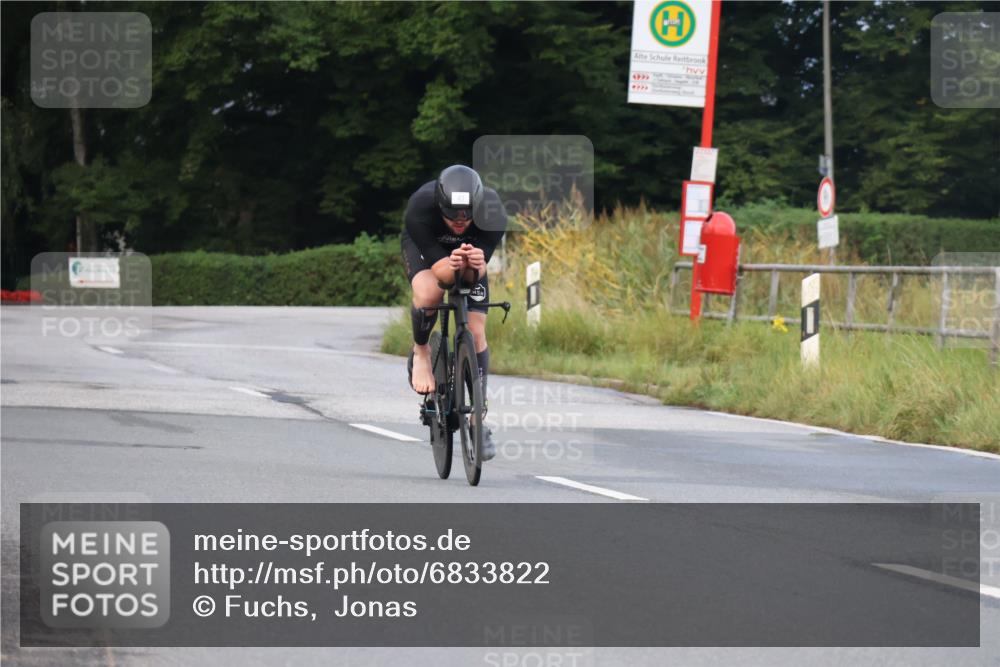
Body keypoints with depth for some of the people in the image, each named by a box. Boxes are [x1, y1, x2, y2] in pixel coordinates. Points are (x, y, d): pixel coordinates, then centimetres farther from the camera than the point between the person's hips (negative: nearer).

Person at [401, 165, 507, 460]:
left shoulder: (493, 213, -36)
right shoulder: (420, 208, -40)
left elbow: (478, 272, -30)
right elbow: (438, 267, -35)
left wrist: (474, 265, -54)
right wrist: (452, 266, -57)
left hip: (471, 249, 2)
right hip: (424, 247, -2)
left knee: (476, 332, -8)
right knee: (428, 294, -35)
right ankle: (421, 353, -3)